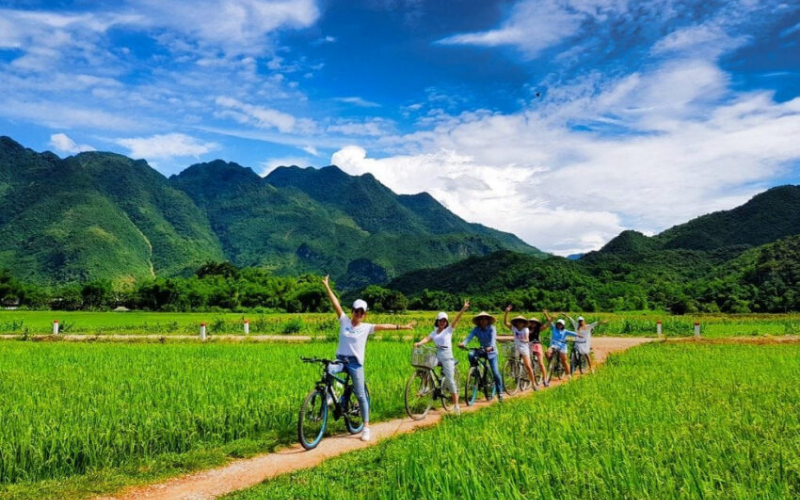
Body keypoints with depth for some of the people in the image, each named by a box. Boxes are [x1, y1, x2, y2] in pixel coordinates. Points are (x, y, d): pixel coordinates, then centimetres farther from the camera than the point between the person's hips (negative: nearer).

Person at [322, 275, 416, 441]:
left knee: (361, 395, 2)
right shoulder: (344, 321, 2)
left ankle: (366, 427, 11)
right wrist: (327, 286, -9)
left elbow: (383, 326, -6)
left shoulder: (366, 327, 0)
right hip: (340, 360, 1)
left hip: (355, 363, -1)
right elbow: (336, 304, -4)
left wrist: (403, 327, -12)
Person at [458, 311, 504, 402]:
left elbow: (493, 338, -30)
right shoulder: (477, 329, -6)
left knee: (496, 373, -9)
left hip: (491, 352, -3)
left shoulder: (491, 328, -14)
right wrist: (463, 343, -40)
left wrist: (491, 347, -51)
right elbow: (470, 336, -20)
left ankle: (500, 393, 6)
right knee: (471, 355, -28)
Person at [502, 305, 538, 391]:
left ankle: (533, 383, 1)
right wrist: (507, 312, -20)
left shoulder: (526, 329, 0)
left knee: (528, 366, -7)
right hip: (516, 348, 2)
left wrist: (524, 340, -36)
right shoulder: (513, 328, 1)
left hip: (524, 348, -2)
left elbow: (526, 339, -11)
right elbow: (505, 322, -10)